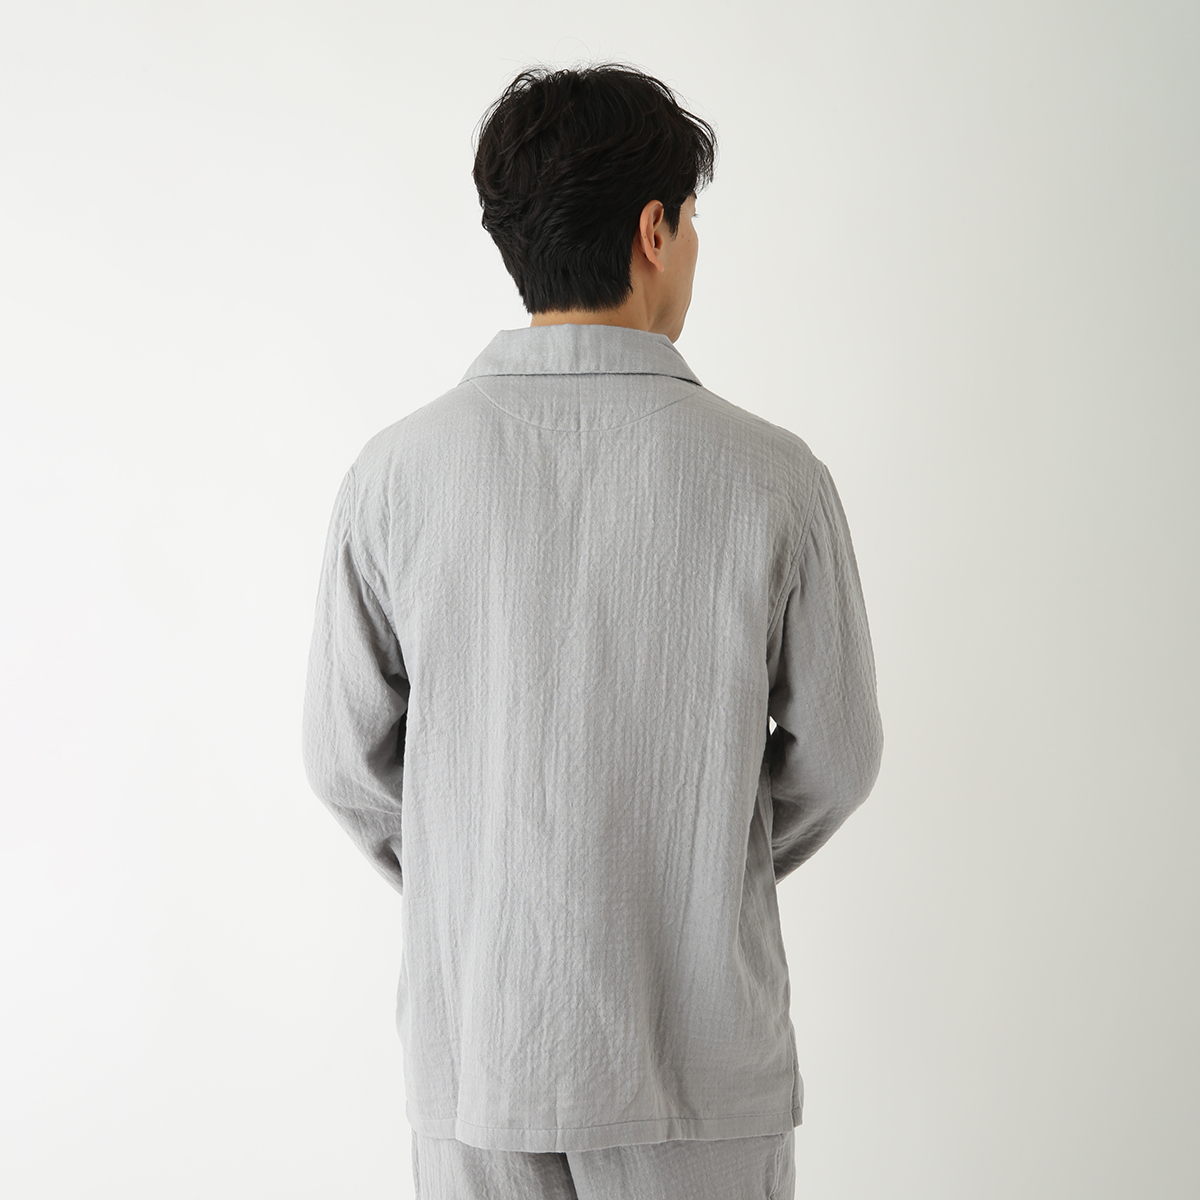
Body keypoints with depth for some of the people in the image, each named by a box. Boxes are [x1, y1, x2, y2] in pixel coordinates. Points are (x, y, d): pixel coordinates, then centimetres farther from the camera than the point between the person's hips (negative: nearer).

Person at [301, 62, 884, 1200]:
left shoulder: (396, 473, -10)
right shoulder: (773, 477, -13)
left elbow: (348, 758, -1)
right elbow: (833, 757, -2)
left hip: (476, 1033, 2)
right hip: (699, 1052, -1)